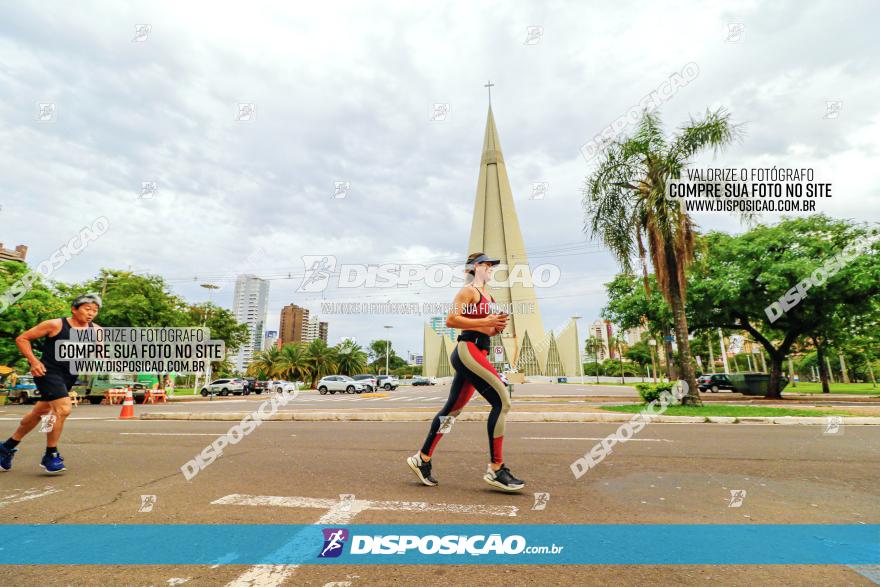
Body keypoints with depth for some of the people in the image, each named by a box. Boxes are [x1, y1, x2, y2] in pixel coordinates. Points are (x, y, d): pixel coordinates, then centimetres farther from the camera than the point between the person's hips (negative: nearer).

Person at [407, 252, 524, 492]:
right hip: (467, 350, -10)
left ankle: (422, 458, 22)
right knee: (502, 400, -14)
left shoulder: (488, 296, 23)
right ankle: (495, 469, -7)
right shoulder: (469, 291, -3)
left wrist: (496, 327, 7)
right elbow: (451, 320, -15)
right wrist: (485, 322, -15)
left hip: (477, 352, 10)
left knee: (452, 409, 11)